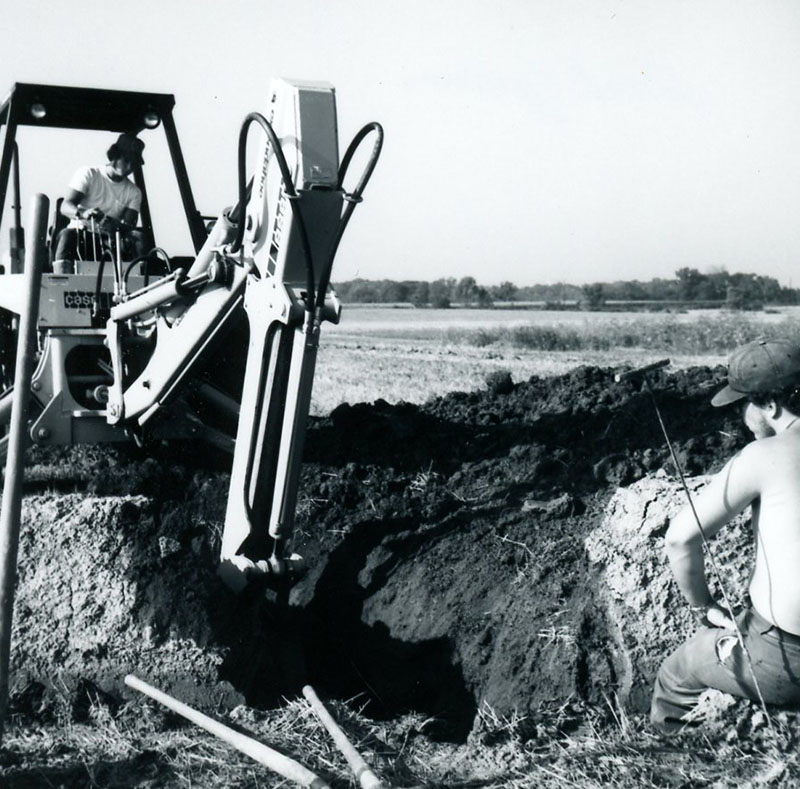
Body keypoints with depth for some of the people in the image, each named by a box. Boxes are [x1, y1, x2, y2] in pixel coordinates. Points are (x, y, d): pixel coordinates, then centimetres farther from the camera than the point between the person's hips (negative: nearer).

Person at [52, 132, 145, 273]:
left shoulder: (134, 192, 10)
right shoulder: (88, 174, 2)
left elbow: (129, 226, -4)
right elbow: (65, 206, -10)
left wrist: (115, 225, -30)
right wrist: (82, 213, -35)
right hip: (80, 234, -2)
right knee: (67, 235, -36)